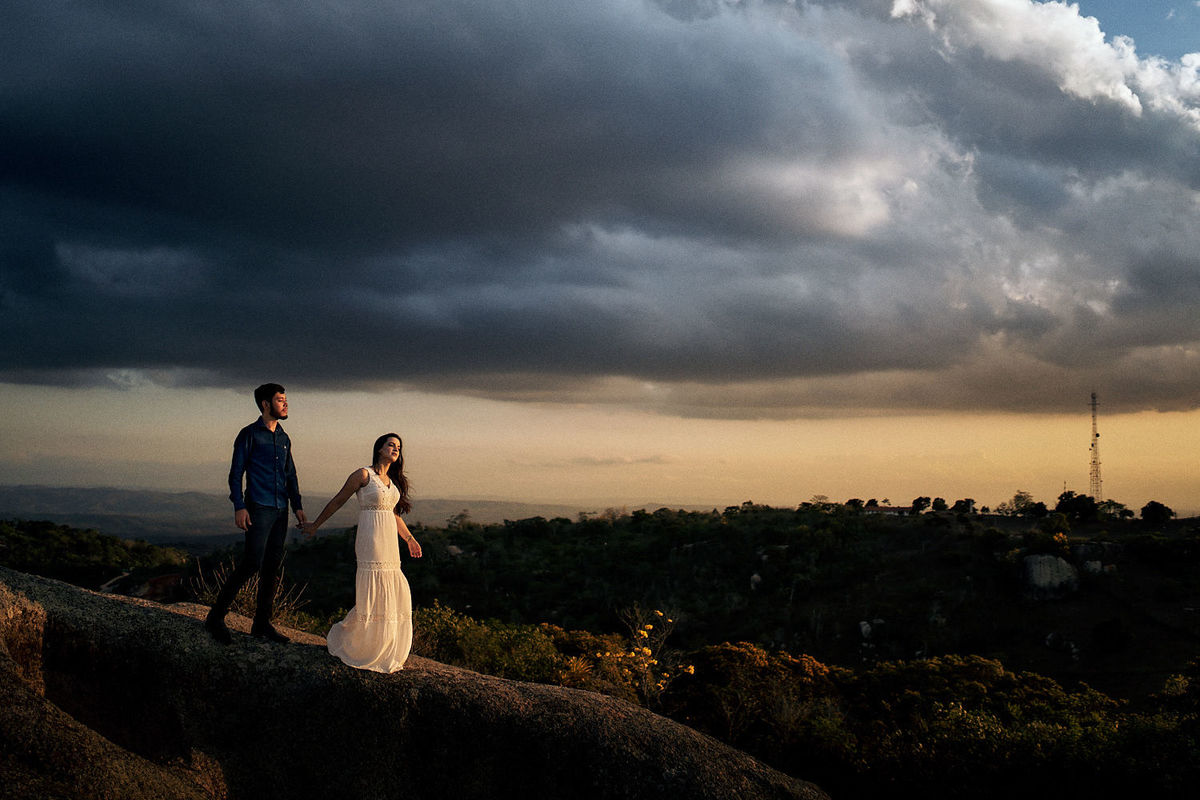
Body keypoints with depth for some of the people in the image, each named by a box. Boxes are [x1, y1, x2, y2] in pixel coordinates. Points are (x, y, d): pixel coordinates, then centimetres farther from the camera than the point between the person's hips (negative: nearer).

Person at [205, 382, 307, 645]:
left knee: (273, 566, 7)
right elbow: (236, 473, -5)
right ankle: (216, 617, -4)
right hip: (258, 509, -7)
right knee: (252, 563, -13)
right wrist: (239, 507, -14)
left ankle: (262, 623, 14)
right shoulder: (249, 434, -2)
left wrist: (297, 506, 13)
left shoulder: (284, 438, 17)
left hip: (280, 511, 7)